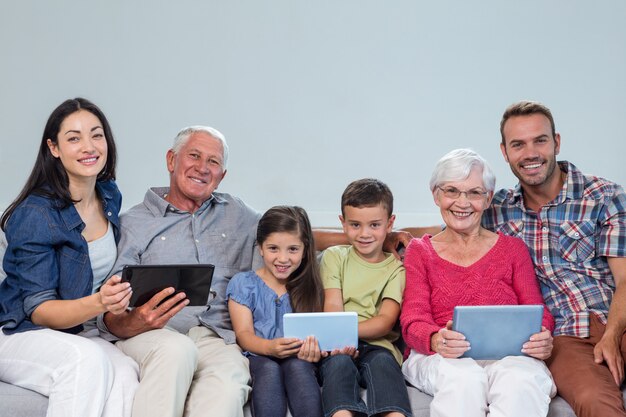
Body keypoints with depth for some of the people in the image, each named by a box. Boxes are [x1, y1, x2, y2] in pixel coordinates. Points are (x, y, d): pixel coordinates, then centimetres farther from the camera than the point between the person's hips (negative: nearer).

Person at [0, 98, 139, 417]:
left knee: (125, 374, -30)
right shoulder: (35, 214, -16)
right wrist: (99, 302, -34)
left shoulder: (109, 196, 5)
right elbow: (38, 310, -16)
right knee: (88, 359, -38)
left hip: (82, 334, 5)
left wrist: (116, 298, 3)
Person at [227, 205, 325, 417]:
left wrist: (315, 348, -22)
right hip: (260, 357, -1)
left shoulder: (310, 286, 14)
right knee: (269, 369, -34)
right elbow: (244, 333, -1)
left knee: (298, 366, -32)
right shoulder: (243, 283, 9)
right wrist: (269, 347, -24)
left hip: (299, 358, 1)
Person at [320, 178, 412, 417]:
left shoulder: (395, 268, 14)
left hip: (377, 345, 0)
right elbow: (333, 308, 1)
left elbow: (386, 321, -1)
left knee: (382, 362, -33)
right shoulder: (334, 256, 16)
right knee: (339, 363, -33)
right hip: (339, 347, 0)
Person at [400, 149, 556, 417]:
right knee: (463, 378, -37)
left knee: (522, 378, -37)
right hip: (439, 358, 0)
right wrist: (436, 340, -22)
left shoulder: (513, 248, 21)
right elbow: (413, 321, 3)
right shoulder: (419, 252, 17)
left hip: (507, 355, 1)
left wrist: (542, 338, -15)